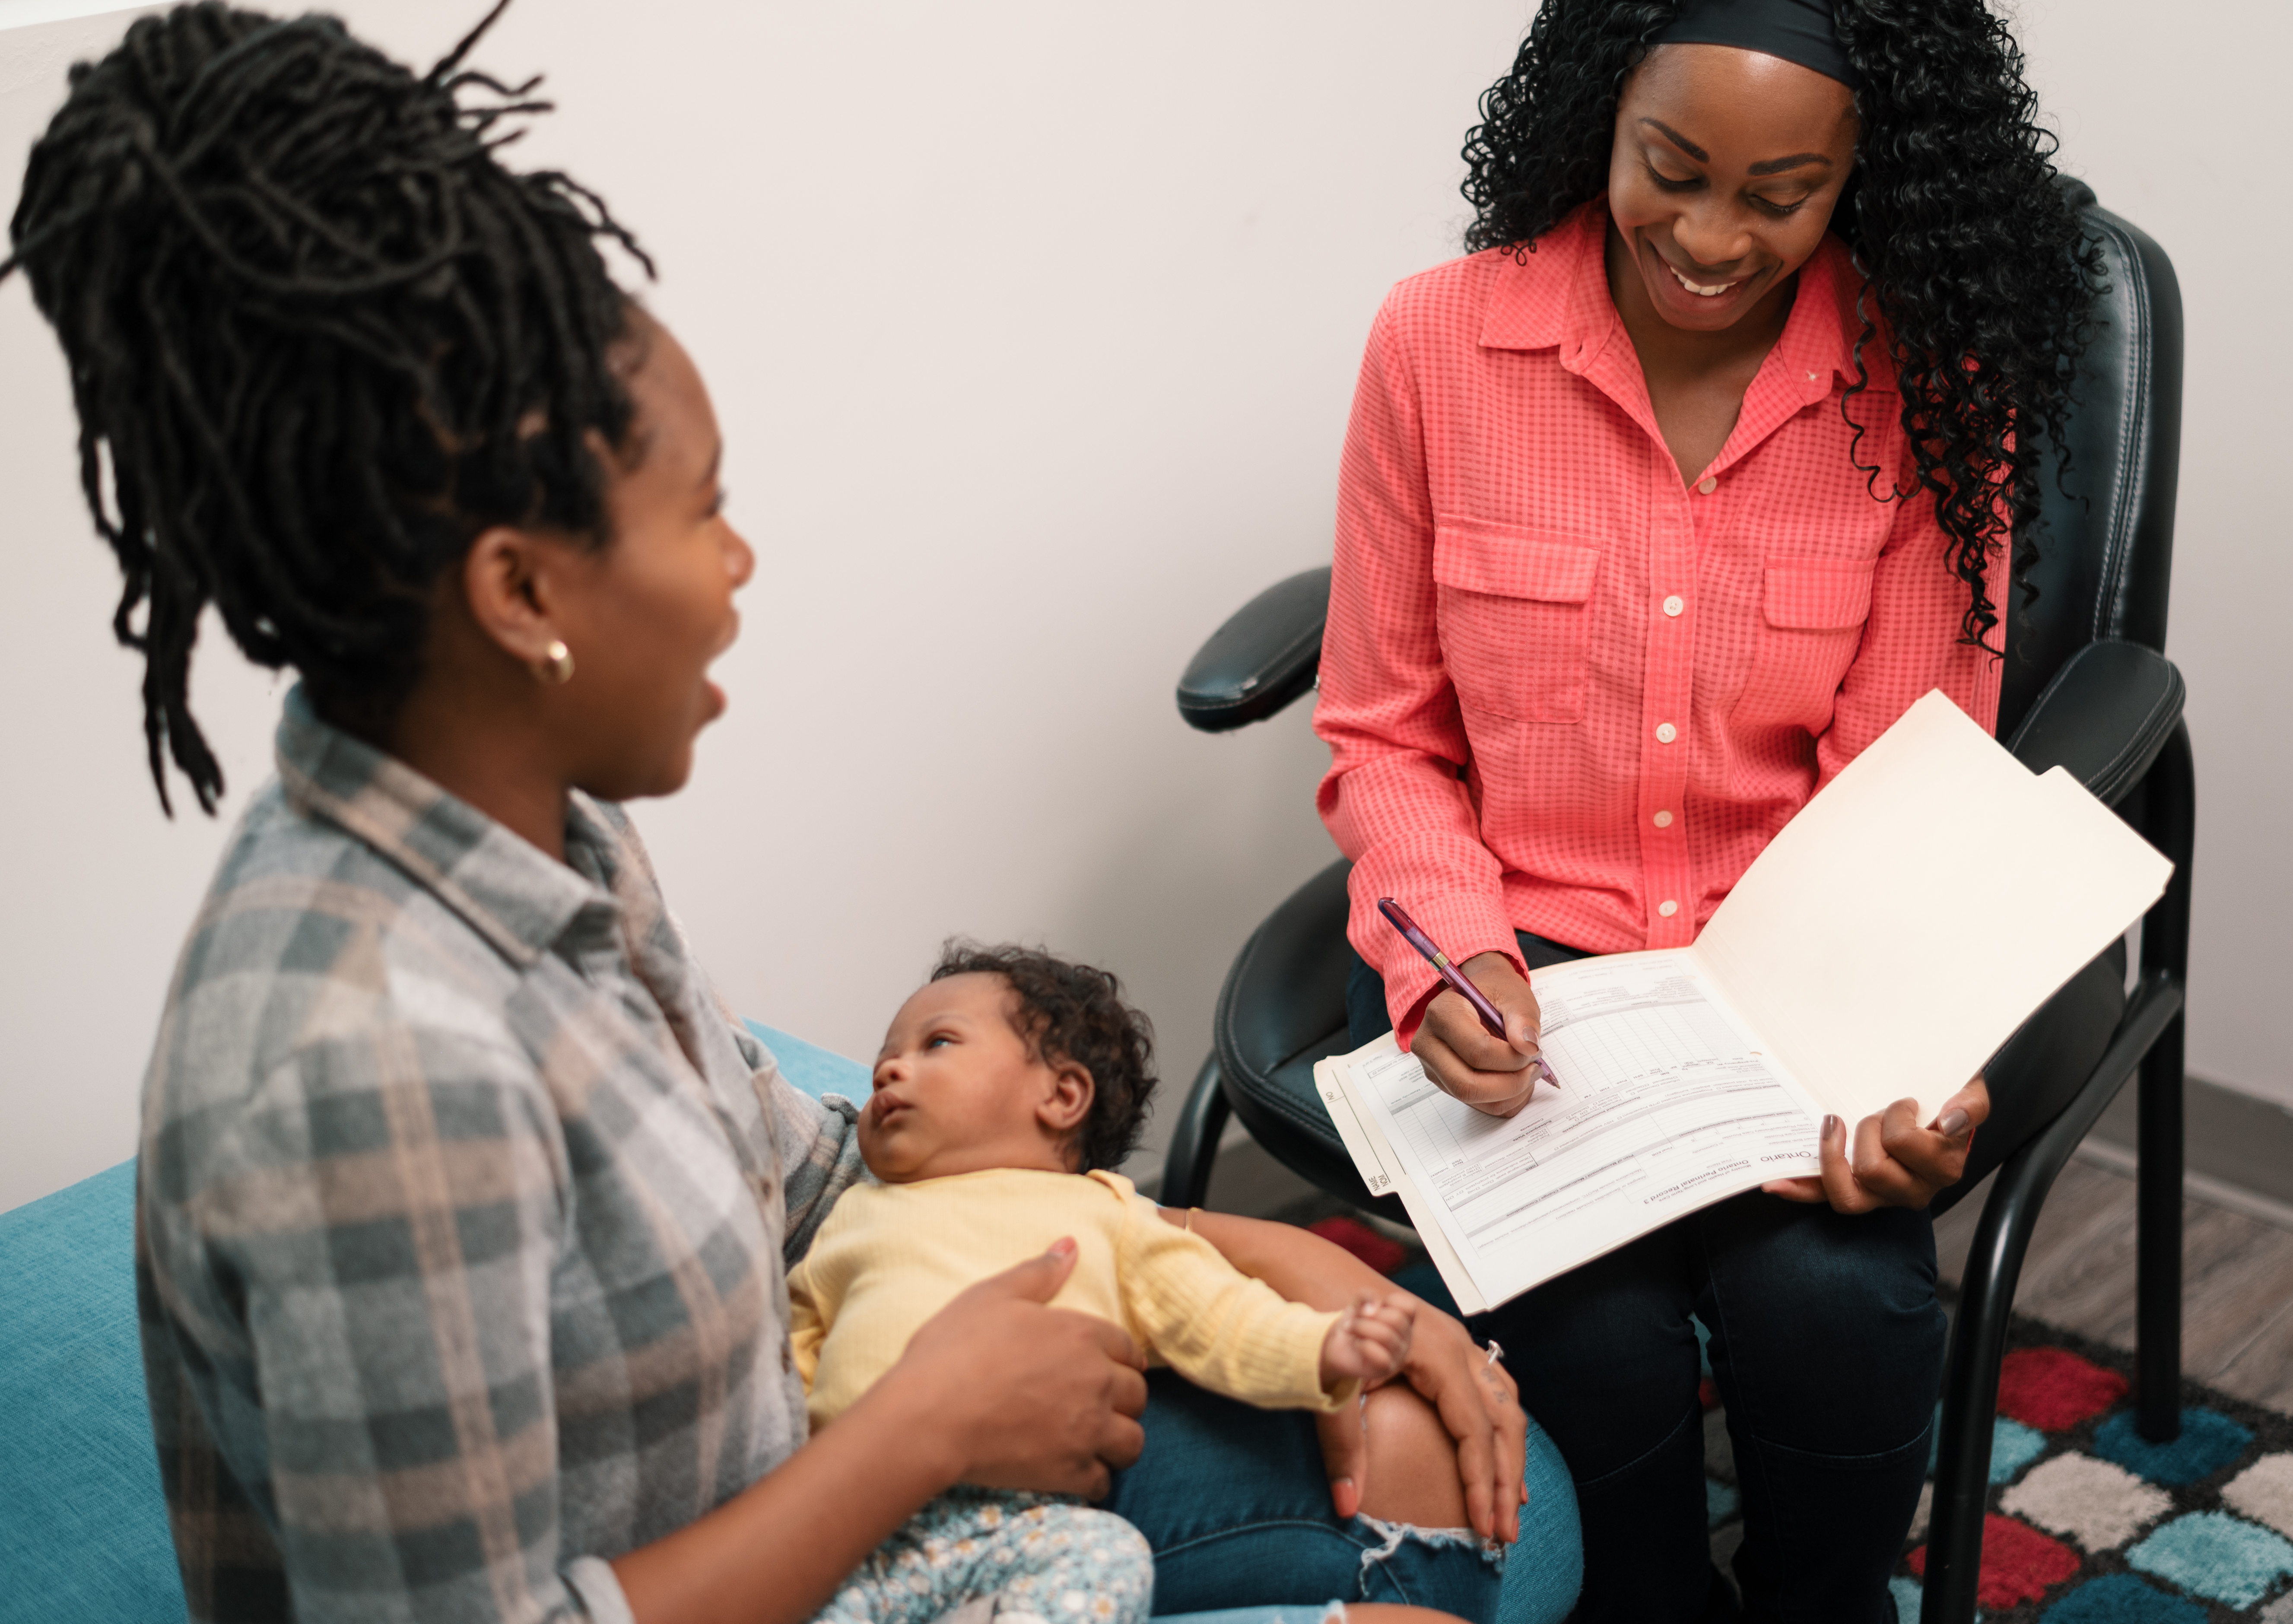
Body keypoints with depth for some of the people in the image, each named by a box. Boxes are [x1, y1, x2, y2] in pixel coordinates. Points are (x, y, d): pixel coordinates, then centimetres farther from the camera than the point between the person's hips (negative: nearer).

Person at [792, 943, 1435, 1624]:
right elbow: (787, 1353, 26)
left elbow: (1220, 1319, 13)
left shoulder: (1104, 1216, 22)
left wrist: (1324, 1348, -5)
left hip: (1028, 1517, -1)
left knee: (1103, 1559, -33)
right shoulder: (857, 1216, 29)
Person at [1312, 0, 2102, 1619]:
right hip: (1522, 942, 0)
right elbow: (1384, 741, 2)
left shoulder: (1931, 381, -5)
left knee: (1833, 1301, -25)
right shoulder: (1441, 341, -6)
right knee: (1596, 1329, -24)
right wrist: (1454, 948, -17)